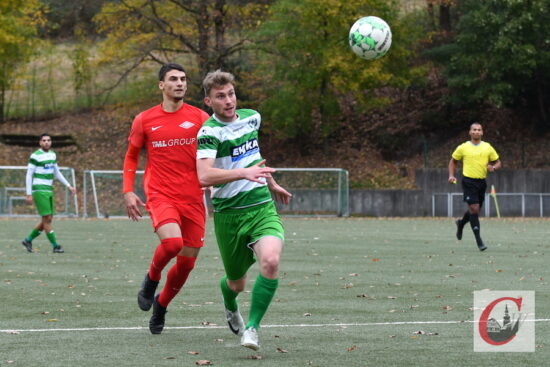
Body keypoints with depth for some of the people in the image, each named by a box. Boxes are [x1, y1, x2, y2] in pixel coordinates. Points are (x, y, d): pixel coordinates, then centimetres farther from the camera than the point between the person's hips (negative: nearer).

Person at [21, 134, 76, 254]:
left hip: (49, 191, 8)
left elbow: (57, 173, 22)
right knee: (47, 219, -10)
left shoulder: (53, 155, 13)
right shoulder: (35, 156, -10)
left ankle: (28, 240, 21)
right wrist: (29, 194, -13)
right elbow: (29, 175, -10)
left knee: (47, 220, 8)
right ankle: (55, 246, -7)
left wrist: (69, 186, 16)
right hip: (39, 190, -8)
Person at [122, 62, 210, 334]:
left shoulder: (200, 118, 5)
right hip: (160, 195, -2)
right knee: (172, 242, -29)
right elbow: (131, 156, 16)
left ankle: (160, 306, 29)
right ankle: (152, 278, 3)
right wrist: (128, 191, 5)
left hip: (193, 198, 2)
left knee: (187, 262, 3)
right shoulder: (144, 120, 5)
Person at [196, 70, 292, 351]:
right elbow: (204, 176, -29)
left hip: (262, 207, 3)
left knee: (270, 261, -26)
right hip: (228, 214, -3)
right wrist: (244, 173, -39)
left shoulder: (252, 117, 7)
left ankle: (252, 328, -12)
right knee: (237, 283, 10)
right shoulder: (210, 131, -14)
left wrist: (271, 183, 35)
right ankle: (230, 308, 49)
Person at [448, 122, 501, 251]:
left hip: (481, 182, 4)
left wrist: (493, 168, -10)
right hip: (468, 181, -4)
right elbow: (453, 161, 13)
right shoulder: (463, 148, 1)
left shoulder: (488, 147, 6)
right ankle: (478, 240, -11)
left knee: (475, 210, 13)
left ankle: (461, 223, 45)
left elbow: (498, 162, 13)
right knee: (474, 209, -14)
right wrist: (451, 175, 0)